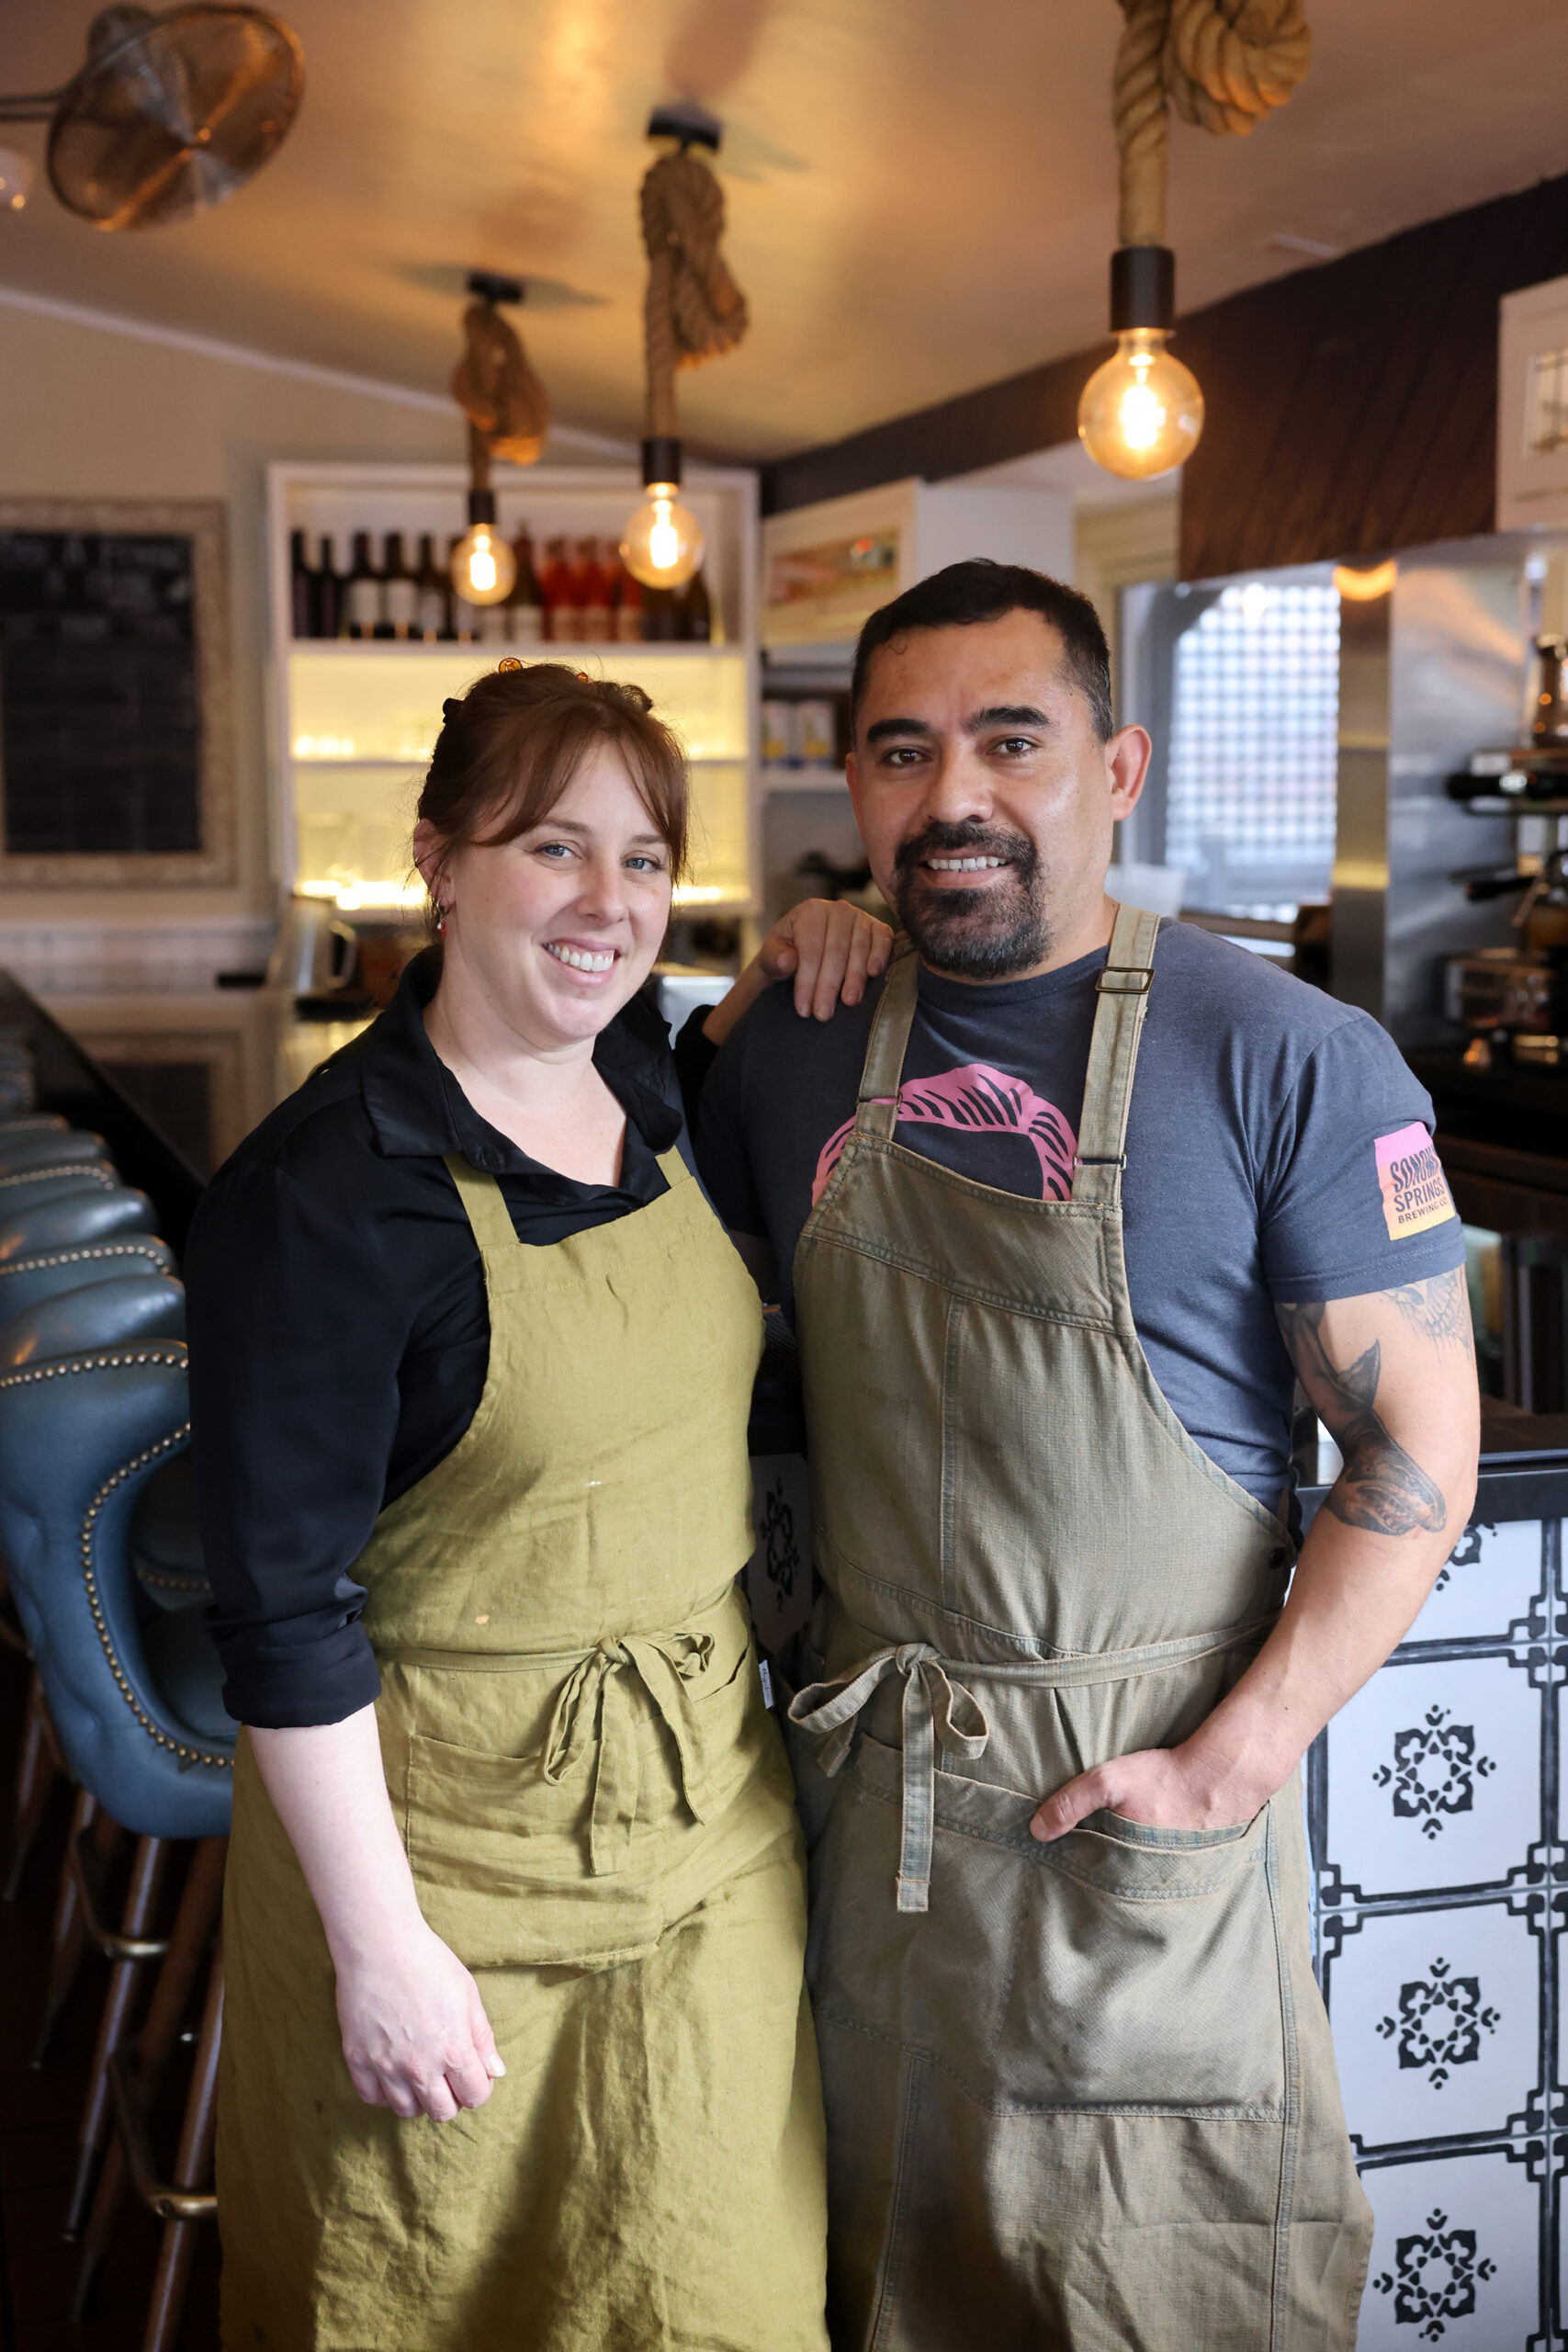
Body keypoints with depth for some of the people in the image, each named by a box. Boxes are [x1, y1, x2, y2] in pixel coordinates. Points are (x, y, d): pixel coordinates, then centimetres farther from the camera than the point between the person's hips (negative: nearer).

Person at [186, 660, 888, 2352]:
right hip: (444, 1836, -6)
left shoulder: (658, 1086, 0)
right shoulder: (324, 1193, -21)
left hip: (709, 1817, 6)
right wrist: (379, 1948, -15)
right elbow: (288, 1613, -18)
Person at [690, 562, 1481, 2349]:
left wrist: (1231, 1761, -16)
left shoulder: (1290, 1063, -13)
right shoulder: (789, 1053, 1)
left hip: (1143, 1791, -4)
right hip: (867, 1780, 4)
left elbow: (1419, 1456, -12)